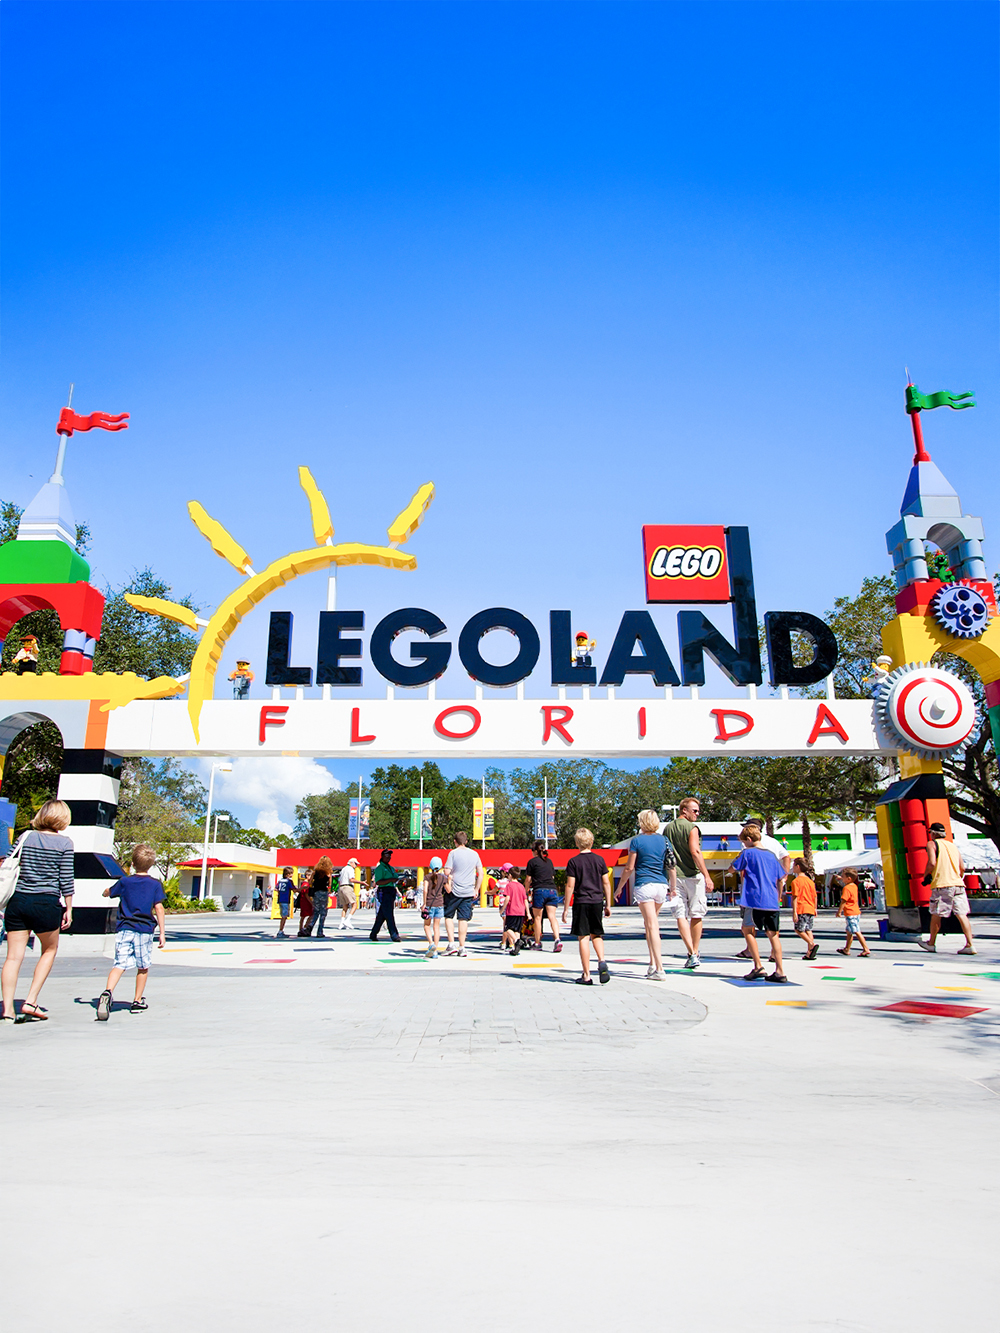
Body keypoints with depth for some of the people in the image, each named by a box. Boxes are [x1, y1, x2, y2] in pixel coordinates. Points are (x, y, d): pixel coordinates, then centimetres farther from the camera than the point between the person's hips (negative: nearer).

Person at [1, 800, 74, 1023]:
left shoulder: (25, 837, 7)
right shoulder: (64, 843, -4)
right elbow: (66, 880, -4)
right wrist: (68, 909, 4)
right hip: (46, 903, -3)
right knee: (49, 950, 16)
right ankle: (31, 1002, 9)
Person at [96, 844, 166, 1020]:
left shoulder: (125, 882, 6)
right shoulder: (155, 885, 1)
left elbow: (106, 893, 23)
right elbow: (159, 909, -4)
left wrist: (108, 889, 47)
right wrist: (162, 933, -1)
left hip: (124, 929, 1)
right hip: (144, 930, -1)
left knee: (120, 965, -6)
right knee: (143, 967, 13)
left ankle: (107, 992, -32)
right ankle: (138, 1002, 20)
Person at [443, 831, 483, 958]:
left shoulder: (453, 853, -5)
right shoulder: (474, 854, 8)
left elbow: (447, 871, -12)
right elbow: (480, 873, 9)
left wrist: (448, 884, 1)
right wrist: (476, 889, 14)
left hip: (454, 891, -3)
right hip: (469, 892, 3)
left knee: (448, 916, 10)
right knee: (463, 919, 6)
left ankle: (451, 944, 1)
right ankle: (462, 948, 5)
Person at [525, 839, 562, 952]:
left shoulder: (532, 861, 3)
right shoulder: (549, 861, 18)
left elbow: (528, 879, 4)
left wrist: (526, 891, 20)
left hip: (539, 891, -4)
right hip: (552, 890, 4)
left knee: (537, 917, 8)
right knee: (552, 916, -1)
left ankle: (537, 943, 15)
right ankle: (557, 939, -21)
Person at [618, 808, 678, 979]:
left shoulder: (637, 841, -3)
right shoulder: (664, 840, 7)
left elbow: (629, 867, -3)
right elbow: (672, 866, 7)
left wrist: (620, 887, 8)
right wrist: (673, 888, 18)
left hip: (644, 885, -4)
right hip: (661, 885, 4)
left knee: (652, 926, -5)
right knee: (650, 923, 20)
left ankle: (659, 970, -10)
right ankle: (652, 963, 19)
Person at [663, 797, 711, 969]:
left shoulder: (667, 828, 13)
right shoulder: (691, 828, -7)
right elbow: (695, 852, -18)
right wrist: (706, 875, -17)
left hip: (675, 876, 5)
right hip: (693, 876, -5)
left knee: (681, 915, 1)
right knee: (696, 915, 7)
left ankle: (691, 953, -9)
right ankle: (695, 953, 13)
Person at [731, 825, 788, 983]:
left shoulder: (748, 853, -3)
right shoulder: (771, 855, 15)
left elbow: (733, 868, 3)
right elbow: (781, 880, 18)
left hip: (755, 900, -6)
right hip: (773, 902, 6)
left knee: (748, 930, 4)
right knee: (773, 934, 8)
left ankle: (758, 967, -5)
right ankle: (779, 971, 4)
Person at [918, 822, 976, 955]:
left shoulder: (932, 844, 2)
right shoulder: (952, 845, 20)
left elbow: (932, 863, -12)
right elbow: (962, 868, 16)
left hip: (942, 885, -5)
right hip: (958, 884, 6)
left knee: (936, 914, 5)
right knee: (961, 914, 2)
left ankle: (931, 944, 16)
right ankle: (970, 945, -7)